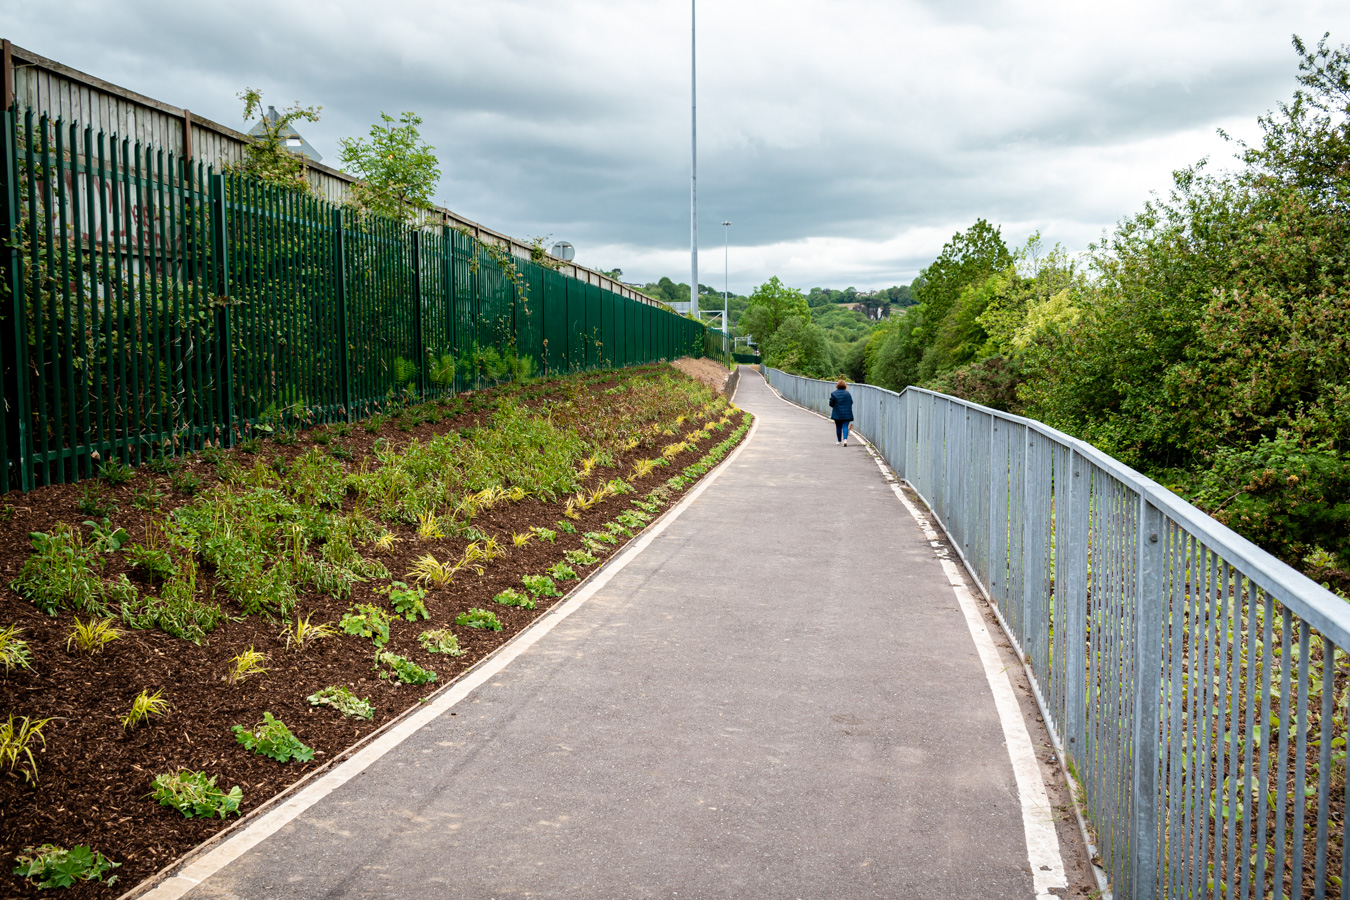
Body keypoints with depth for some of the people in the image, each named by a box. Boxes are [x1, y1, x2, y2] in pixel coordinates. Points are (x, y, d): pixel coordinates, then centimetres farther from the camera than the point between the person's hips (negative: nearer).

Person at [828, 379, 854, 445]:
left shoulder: (834, 394, -4)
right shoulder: (848, 393, 0)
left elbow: (831, 404, -5)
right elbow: (851, 402, 4)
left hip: (837, 414, 0)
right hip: (847, 414, 0)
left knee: (838, 427, 13)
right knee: (845, 426, -3)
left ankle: (839, 441, 22)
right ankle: (845, 439, -23)